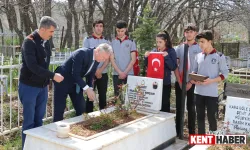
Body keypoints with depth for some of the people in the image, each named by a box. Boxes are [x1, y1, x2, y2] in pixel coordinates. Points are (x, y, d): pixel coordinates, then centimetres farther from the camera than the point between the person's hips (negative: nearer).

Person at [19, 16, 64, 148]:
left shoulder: (46, 42, 7)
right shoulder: (29, 42, -16)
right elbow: (32, 66, -25)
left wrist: (47, 80, 12)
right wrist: (53, 75, -25)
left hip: (42, 86, 7)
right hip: (29, 86, -7)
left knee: (39, 118, 13)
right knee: (29, 120, 2)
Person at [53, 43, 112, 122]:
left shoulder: (97, 59, -4)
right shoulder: (82, 53, -28)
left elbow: (90, 74, 7)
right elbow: (75, 74, -31)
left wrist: (90, 88, -8)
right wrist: (87, 89, -32)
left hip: (76, 83, 8)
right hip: (63, 80, -8)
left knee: (81, 108, 7)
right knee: (59, 109, -5)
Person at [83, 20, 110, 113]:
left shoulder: (106, 41, 8)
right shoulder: (87, 40, 1)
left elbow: (108, 58, 2)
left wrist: (100, 70, -11)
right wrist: (95, 71, -10)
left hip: (103, 73, 3)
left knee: (103, 95, 9)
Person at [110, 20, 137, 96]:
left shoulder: (131, 42, 3)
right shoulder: (113, 42, 6)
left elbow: (133, 59, -1)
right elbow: (111, 59, 2)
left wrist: (125, 72, -9)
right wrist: (120, 72, -9)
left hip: (129, 74, -1)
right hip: (116, 74, 1)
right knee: (117, 95, 5)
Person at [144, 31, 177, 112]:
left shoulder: (171, 51, -3)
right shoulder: (154, 50, 7)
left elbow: (173, 67, -11)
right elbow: (148, 65, 11)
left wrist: (167, 56, -21)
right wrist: (146, 57, -7)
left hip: (165, 83, -4)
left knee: (164, 106, 3)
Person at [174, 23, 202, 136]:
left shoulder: (200, 48, -3)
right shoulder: (179, 48, 4)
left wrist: (191, 82, -11)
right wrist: (180, 82, -6)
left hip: (192, 83, -2)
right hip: (180, 82, 2)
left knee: (191, 107, 7)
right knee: (179, 107, 9)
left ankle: (192, 132, 18)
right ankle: (178, 131, 20)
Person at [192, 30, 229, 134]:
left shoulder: (219, 56, -5)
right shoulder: (198, 56, 8)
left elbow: (225, 74, -5)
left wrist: (211, 81, -19)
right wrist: (193, 79, -7)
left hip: (211, 93, -4)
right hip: (198, 91, 5)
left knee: (211, 116, 2)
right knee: (200, 116, 12)